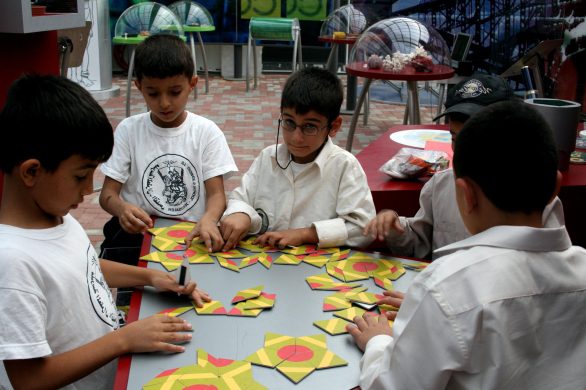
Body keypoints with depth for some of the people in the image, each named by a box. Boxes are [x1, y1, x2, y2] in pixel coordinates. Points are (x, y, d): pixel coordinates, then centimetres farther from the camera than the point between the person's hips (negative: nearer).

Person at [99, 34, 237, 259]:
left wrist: (209, 219, -29)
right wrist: (122, 208, -24)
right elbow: (108, 193, 2)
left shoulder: (206, 132, 1)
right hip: (138, 232, 1)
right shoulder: (128, 130, 3)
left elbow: (216, 193, -4)